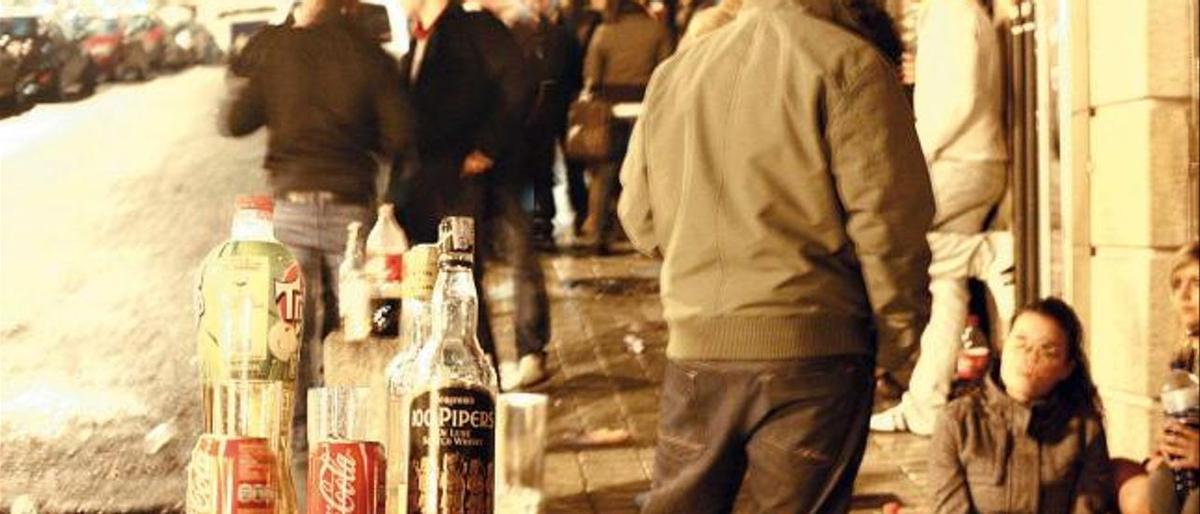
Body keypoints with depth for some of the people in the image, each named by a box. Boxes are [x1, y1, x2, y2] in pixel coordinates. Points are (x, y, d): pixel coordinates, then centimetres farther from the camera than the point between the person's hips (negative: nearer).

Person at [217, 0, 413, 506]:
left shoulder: (270, 47, -3)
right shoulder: (368, 55, -5)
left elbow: (233, 122, -1)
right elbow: (398, 136, -5)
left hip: (290, 203, 1)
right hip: (350, 206, -1)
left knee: (294, 328, 11)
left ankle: (299, 443, 16)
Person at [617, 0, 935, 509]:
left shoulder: (673, 71, 11)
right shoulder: (849, 65, -6)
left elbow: (639, 218, 15)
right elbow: (886, 215, -11)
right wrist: (898, 333, -1)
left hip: (696, 340, 5)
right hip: (811, 346, -5)